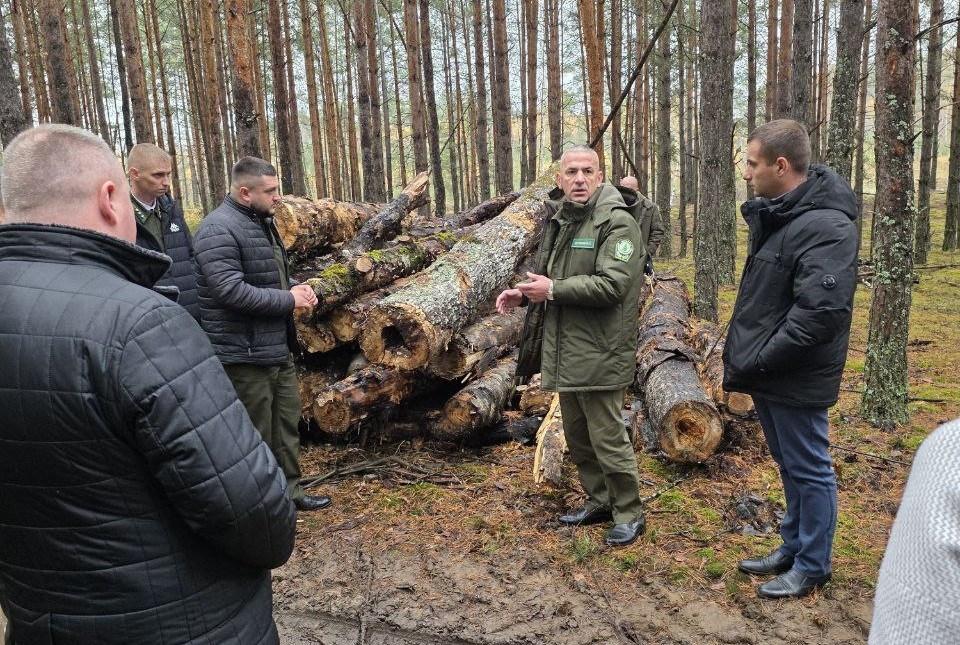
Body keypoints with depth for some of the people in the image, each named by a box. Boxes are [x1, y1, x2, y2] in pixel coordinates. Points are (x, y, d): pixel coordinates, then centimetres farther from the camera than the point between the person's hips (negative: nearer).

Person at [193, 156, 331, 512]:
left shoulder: (262, 223, 14)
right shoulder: (219, 230, -18)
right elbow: (231, 290, -27)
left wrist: (297, 287, 3)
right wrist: (289, 300, -18)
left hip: (278, 348, 10)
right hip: (245, 353, -10)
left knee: (287, 422, 18)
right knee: (256, 433, 2)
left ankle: (290, 489, 33)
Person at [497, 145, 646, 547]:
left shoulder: (617, 223, -13)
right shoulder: (558, 220, 14)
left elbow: (613, 284, -24)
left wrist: (553, 290, -20)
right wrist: (524, 292, 5)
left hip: (598, 354, -9)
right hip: (565, 351, 9)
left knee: (607, 438, 1)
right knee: (577, 435, 19)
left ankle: (630, 514, 20)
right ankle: (599, 501, 36)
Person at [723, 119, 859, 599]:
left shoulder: (826, 226, -22)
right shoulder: (773, 213, 8)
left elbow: (820, 312, -28)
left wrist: (758, 361, -22)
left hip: (795, 380, -9)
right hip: (767, 375, 9)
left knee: (809, 470, 8)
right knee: (789, 466, 22)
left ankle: (812, 567, 26)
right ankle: (792, 548, 39)